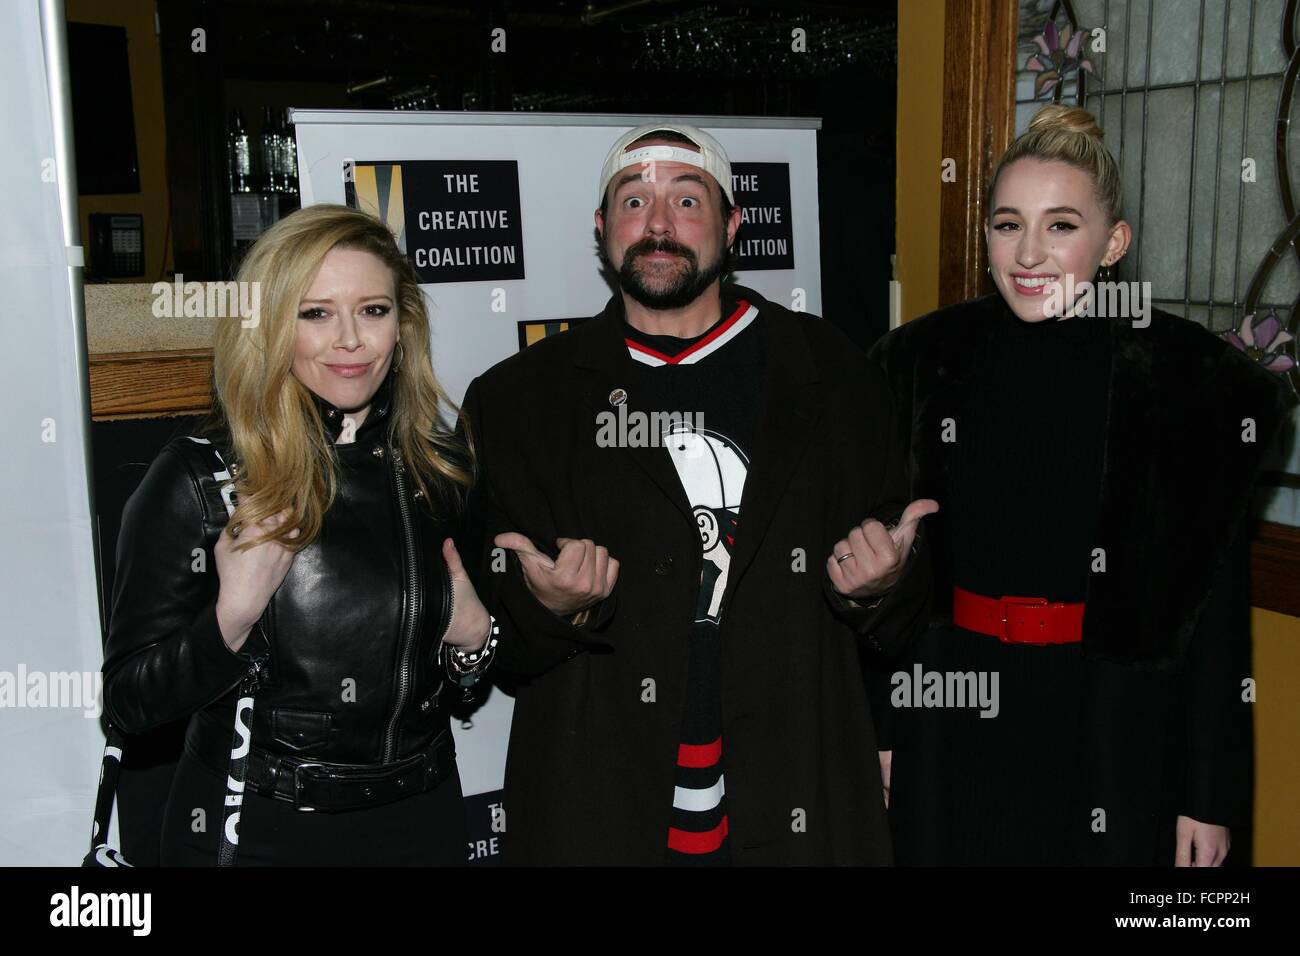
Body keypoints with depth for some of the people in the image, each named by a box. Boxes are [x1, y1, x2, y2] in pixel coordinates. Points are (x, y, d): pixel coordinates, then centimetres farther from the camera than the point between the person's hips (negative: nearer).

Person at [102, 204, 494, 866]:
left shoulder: (442, 466, -1)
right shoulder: (197, 479, -13)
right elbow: (128, 702, -12)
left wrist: (473, 639, -8)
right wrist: (231, 618, -27)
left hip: (420, 820, 4)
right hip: (257, 832, -3)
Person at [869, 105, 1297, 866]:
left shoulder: (1188, 376, -10)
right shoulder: (928, 362, -2)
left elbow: (1217, 603, -7)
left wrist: (1211, 793, -4)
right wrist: (882, 732, 5)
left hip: (1112, 728, -2)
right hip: (956, 715, 2)